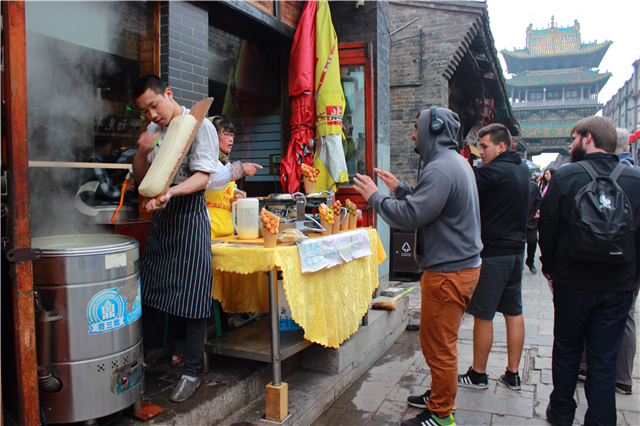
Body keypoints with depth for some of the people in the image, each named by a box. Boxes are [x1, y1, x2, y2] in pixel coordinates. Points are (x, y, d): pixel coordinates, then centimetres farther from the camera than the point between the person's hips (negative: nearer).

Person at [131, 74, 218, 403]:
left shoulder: (200, 126, -6)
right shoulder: (155, 132, 16)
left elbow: (203, 176, -14)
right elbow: (141, 180, 17)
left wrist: (169, 192, -30)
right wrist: (142, 152, -2)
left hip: (190, 213, -7)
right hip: (161, 215, 7)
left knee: (192, 293, -5)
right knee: (154, 288, 8)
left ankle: (191, 372, 4)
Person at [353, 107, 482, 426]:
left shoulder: (441, 169, -21)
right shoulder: (455, 162, 14)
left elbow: (411, 215, -25)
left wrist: (374, 197, -13)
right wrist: (400, 188, 18)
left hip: (449, 273, -11)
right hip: (461, 264, 11)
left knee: (438, 346, 2)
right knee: (440, 342, 22)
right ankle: (440, 396, 38)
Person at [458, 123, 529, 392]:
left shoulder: (494, 171, -17)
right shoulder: (522, 170, 11)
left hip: (492, 253, -9)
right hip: (516, 250, 9)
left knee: (482, 315, 2)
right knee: (513, 312, 12)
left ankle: (478, 375, 13)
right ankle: (513, 375, 21)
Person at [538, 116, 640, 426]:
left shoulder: (566, 176, -11)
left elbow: (547, 228, -6)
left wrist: (549, 267, 9)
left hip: (572, 282, -1)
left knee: (566, 350, 16)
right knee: (605, 359, 9)